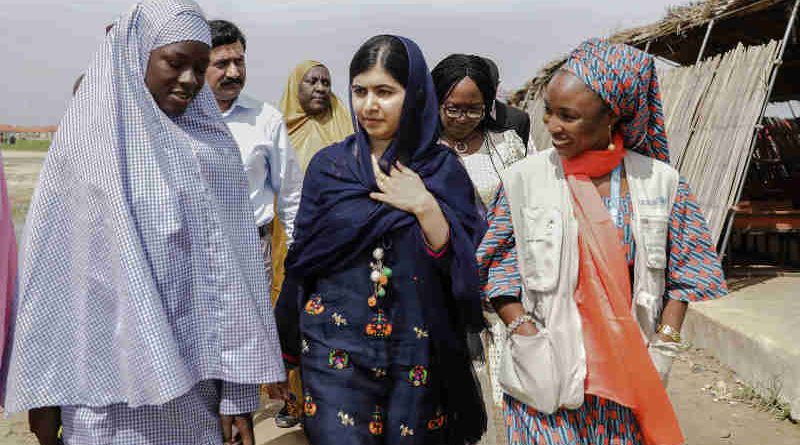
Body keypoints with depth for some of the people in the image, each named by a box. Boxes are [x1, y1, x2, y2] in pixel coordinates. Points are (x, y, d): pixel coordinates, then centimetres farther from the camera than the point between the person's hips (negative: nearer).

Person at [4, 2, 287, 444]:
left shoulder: (213, 144, 2)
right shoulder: (86, 137, -3)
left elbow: (230, 263, 0)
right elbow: (49, 266, -2)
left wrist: (238, 385, -1)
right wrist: (43, 389, -1)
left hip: (195, 369, 2)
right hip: (114, 371, -2)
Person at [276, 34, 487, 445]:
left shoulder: (442, 168, 0)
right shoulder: (328, 165, 2)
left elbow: (461, 265, -6)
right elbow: (301, 260, 6)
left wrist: (425, 207, -19)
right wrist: (288, 351, 9)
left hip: (418, 348, 0)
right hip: (336, 345, 0)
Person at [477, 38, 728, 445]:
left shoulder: (660, 182, -1)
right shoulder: (524, 179, -6)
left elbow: (684, 273, 5)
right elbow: (498, 271, -3)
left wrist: (663, 347, -3)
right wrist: (528, 341, -11)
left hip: (630, 375, 2)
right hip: (546, 375, -1)